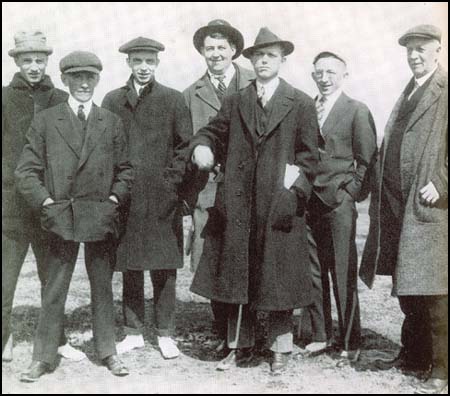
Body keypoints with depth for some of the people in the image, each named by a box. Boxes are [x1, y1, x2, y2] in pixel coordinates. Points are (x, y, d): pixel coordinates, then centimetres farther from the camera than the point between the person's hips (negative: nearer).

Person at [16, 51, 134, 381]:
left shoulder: (112, 122, 8)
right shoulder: (45, 121, 3)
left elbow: (125, 169, 11)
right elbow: (27, 170, 2)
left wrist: (114, 199, -2)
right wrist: (46, 202, -8)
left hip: (101, 217, 2)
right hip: (60, 217, -1)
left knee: (103, 287, 11)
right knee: (54, 291, 4)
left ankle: (108, 352, 23)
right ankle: (43, 358, 15)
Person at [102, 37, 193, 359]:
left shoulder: (173, 100, 5)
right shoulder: (113, 100, 11)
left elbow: (187, 145, 3)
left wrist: (174, 182, -6)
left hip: (162, 199, -2)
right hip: (124, 197, 2)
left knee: (164, 267, 2)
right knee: (130, 266, 7)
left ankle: (166, 334, 12)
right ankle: (134, 332, 19)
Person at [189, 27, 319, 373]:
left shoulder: (301, 104, 3)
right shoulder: (236, 102, 11)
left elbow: (309, 154, 2)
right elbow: (214, 133, 14)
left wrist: (295, 188, -11)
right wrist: (201, 147, -8)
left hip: (280, 205, -3)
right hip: (239, 205, 3)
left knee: (278, 276, 4)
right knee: (238, 275, 8)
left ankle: (281, 347, 20)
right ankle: (240, 346, 21)